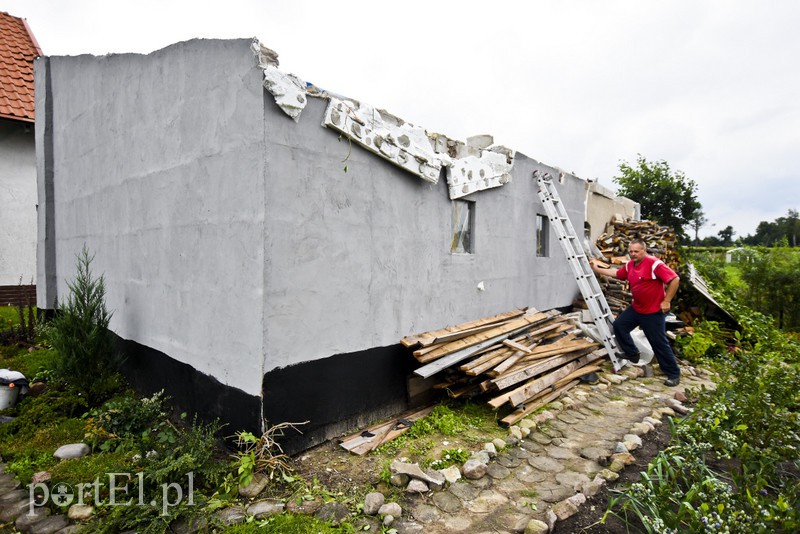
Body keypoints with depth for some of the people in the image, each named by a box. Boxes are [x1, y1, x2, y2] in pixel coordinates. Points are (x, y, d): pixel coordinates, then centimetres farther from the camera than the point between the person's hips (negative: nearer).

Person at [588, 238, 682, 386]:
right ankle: (632, 353, 28)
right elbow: (616, 273, 21)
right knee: (619, 325, 11)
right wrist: (597, 269, 17)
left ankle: (673, 374, 13)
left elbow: (675, 279, -24)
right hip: (636, 308, 8)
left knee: (659, 343, -2)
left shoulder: (654, 264, -22)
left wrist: (666, 301, -21)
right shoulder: (629, 265, 4)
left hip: (654, 311, -8)